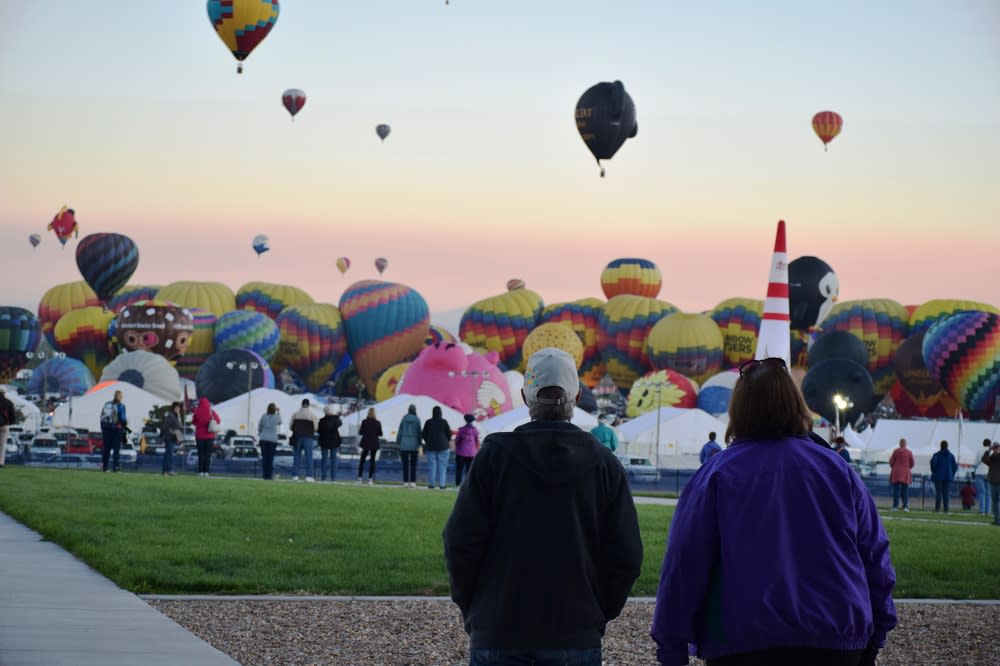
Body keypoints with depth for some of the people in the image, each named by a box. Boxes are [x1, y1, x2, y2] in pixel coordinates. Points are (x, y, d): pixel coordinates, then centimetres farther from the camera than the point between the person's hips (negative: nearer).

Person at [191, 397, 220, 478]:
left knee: (201, 454, 5)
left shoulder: (197, 411, -9)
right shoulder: (211, 412, -6)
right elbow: (218, 421, 2)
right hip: (210, 436, 1)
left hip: (199, 436, -1)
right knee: (208, 454, 4)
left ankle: (201, 471, 0)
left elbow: (193, 421, 1)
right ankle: (206, 471, -2)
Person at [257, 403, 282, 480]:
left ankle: (264, 474, 2)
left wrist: (260, 434, 26)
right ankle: (269, 475, -4)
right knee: (270, 457, -1)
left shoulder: (263, 416, 0)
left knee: (264, 457, 4)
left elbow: (259, 427, 7)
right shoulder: (277, 417, -1)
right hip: (273, 439, -1)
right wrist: (278, 412, 27)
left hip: (263, 438, 1)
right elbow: (280, 423, 21)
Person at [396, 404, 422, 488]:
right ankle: (412, 482, -1)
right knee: (413, 464, 3)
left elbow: (400, 431, 2)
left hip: (404, 444, 1)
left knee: (405, 464, 3)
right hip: (414, 443, -1)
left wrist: (398, 442, 8)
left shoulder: (404, 419, 1)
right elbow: (419, 432, -2)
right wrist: (419, 443, 5)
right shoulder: (417, 420, -3)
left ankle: (405, 481, 0)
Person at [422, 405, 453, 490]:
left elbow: (424, 435, 2)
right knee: (442, 466, 3)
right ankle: (442, 484, 0)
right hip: (443, 447, -1)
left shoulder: (428, 422, -4)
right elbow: (449, 434, -3)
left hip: (431, 447, 1)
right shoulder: (444, 422, -8)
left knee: (432, 465, 5)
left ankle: (431, 483, 3)